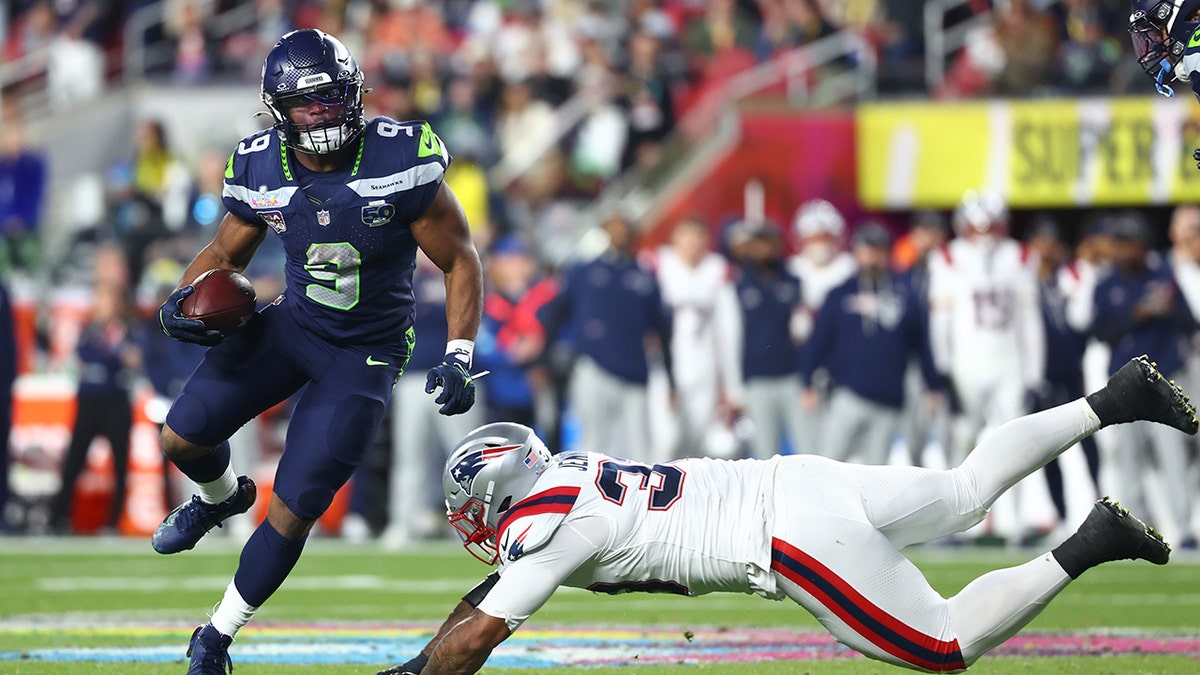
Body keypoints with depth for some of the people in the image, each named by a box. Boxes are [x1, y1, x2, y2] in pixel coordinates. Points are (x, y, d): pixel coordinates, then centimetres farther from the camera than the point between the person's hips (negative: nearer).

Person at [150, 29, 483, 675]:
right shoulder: (262, 170, -10)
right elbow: (226, 252, 8)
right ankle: (222, 496, 36)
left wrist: (457, 356, -21)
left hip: (364, 353, -4)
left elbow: (460, 261, -12)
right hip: (290, 323, 4)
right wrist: (184, 299, -13)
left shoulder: (400, 161, -22)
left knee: (293, 511, -6)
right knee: (183, 437, -3)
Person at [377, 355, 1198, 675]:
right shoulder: (557, 478, 12)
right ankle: (1115, 399, 22)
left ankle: (1084, 549, -8)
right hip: (801, 482, 8)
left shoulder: (548, 524, -13)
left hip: (794, 537, -8)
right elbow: (490, 590, 24)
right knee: (966, 491, 23)